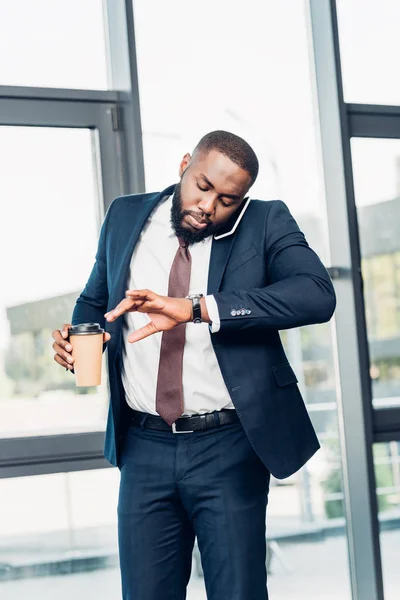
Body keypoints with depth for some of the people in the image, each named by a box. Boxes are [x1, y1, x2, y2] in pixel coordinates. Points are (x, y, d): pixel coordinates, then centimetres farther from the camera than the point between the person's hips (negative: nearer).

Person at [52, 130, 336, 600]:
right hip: (144, 449, 3)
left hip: (228, 449, -2)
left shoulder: (265, 223, -4)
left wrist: (197, 309, -30)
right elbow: (95, 300, 19)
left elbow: (318, 294, -22)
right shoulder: (125, 217, 6)